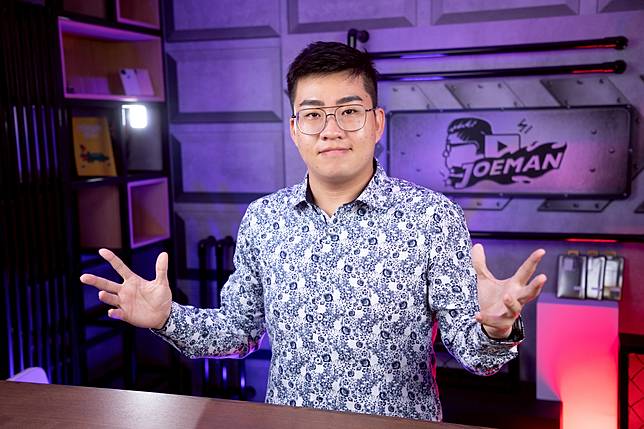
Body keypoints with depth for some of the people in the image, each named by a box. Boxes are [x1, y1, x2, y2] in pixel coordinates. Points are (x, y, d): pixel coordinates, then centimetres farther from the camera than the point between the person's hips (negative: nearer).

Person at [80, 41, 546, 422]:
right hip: (288, 420, 3)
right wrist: (168, 318, -12)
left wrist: (495, 332, -33)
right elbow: (239, 329, 4)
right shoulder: (261, 219, -4)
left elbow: (469, 349, -12)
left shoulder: (435, 218, -14)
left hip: (402, 420, -2)